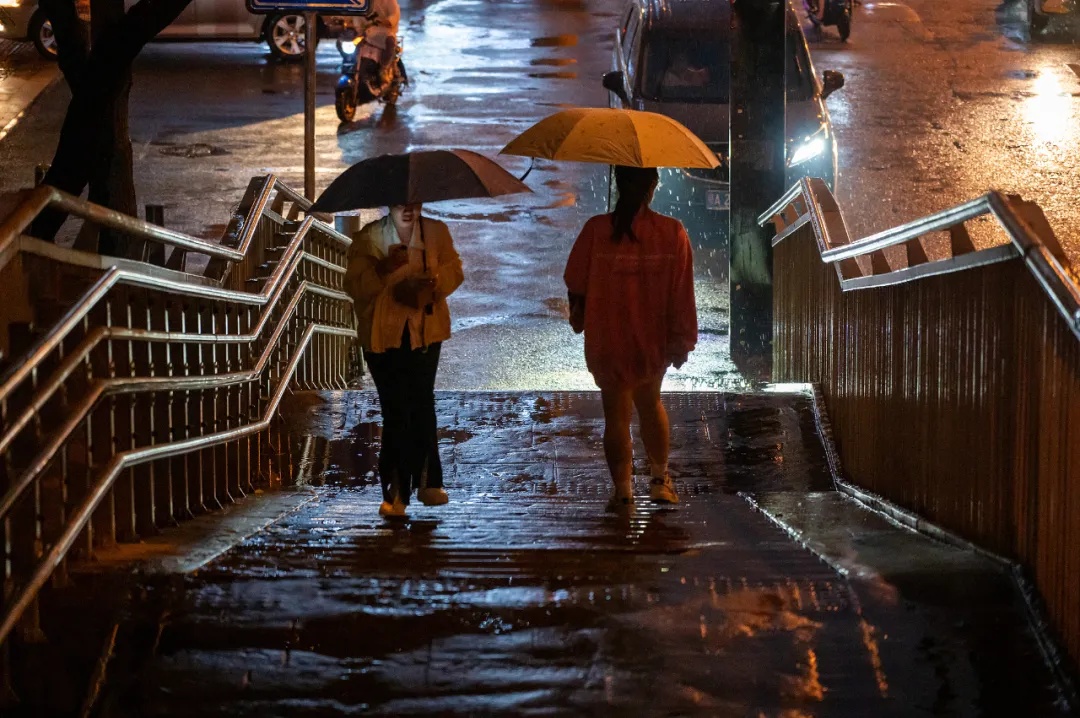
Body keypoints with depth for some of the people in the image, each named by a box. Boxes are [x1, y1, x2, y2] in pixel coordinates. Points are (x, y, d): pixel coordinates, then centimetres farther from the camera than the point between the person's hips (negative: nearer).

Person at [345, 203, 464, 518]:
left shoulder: (436, 232, 5)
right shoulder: (368, 239, -2)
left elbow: (454, 271, 4)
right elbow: (354, 285, -8)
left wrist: (432, 281, -18)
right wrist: (383, 268, -26)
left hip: (425, 333, 2)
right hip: (384, 336, -2)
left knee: (422, 407, 7)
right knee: (396, 412, -3)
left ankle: (427, 482, 16)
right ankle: (396, 491, 1)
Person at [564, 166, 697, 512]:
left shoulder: (596, 230, -12)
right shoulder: (672, 232, -10)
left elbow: (575, 285, -2)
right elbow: (682, 294, -9)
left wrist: (578, 317, 18)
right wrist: (682, 340, 0)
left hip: (607, 339, -2)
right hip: (655, 340, 2)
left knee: (616, 413, 8)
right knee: (649, 401, 24)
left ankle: (623, 490, 7)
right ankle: (660, 478, 25)